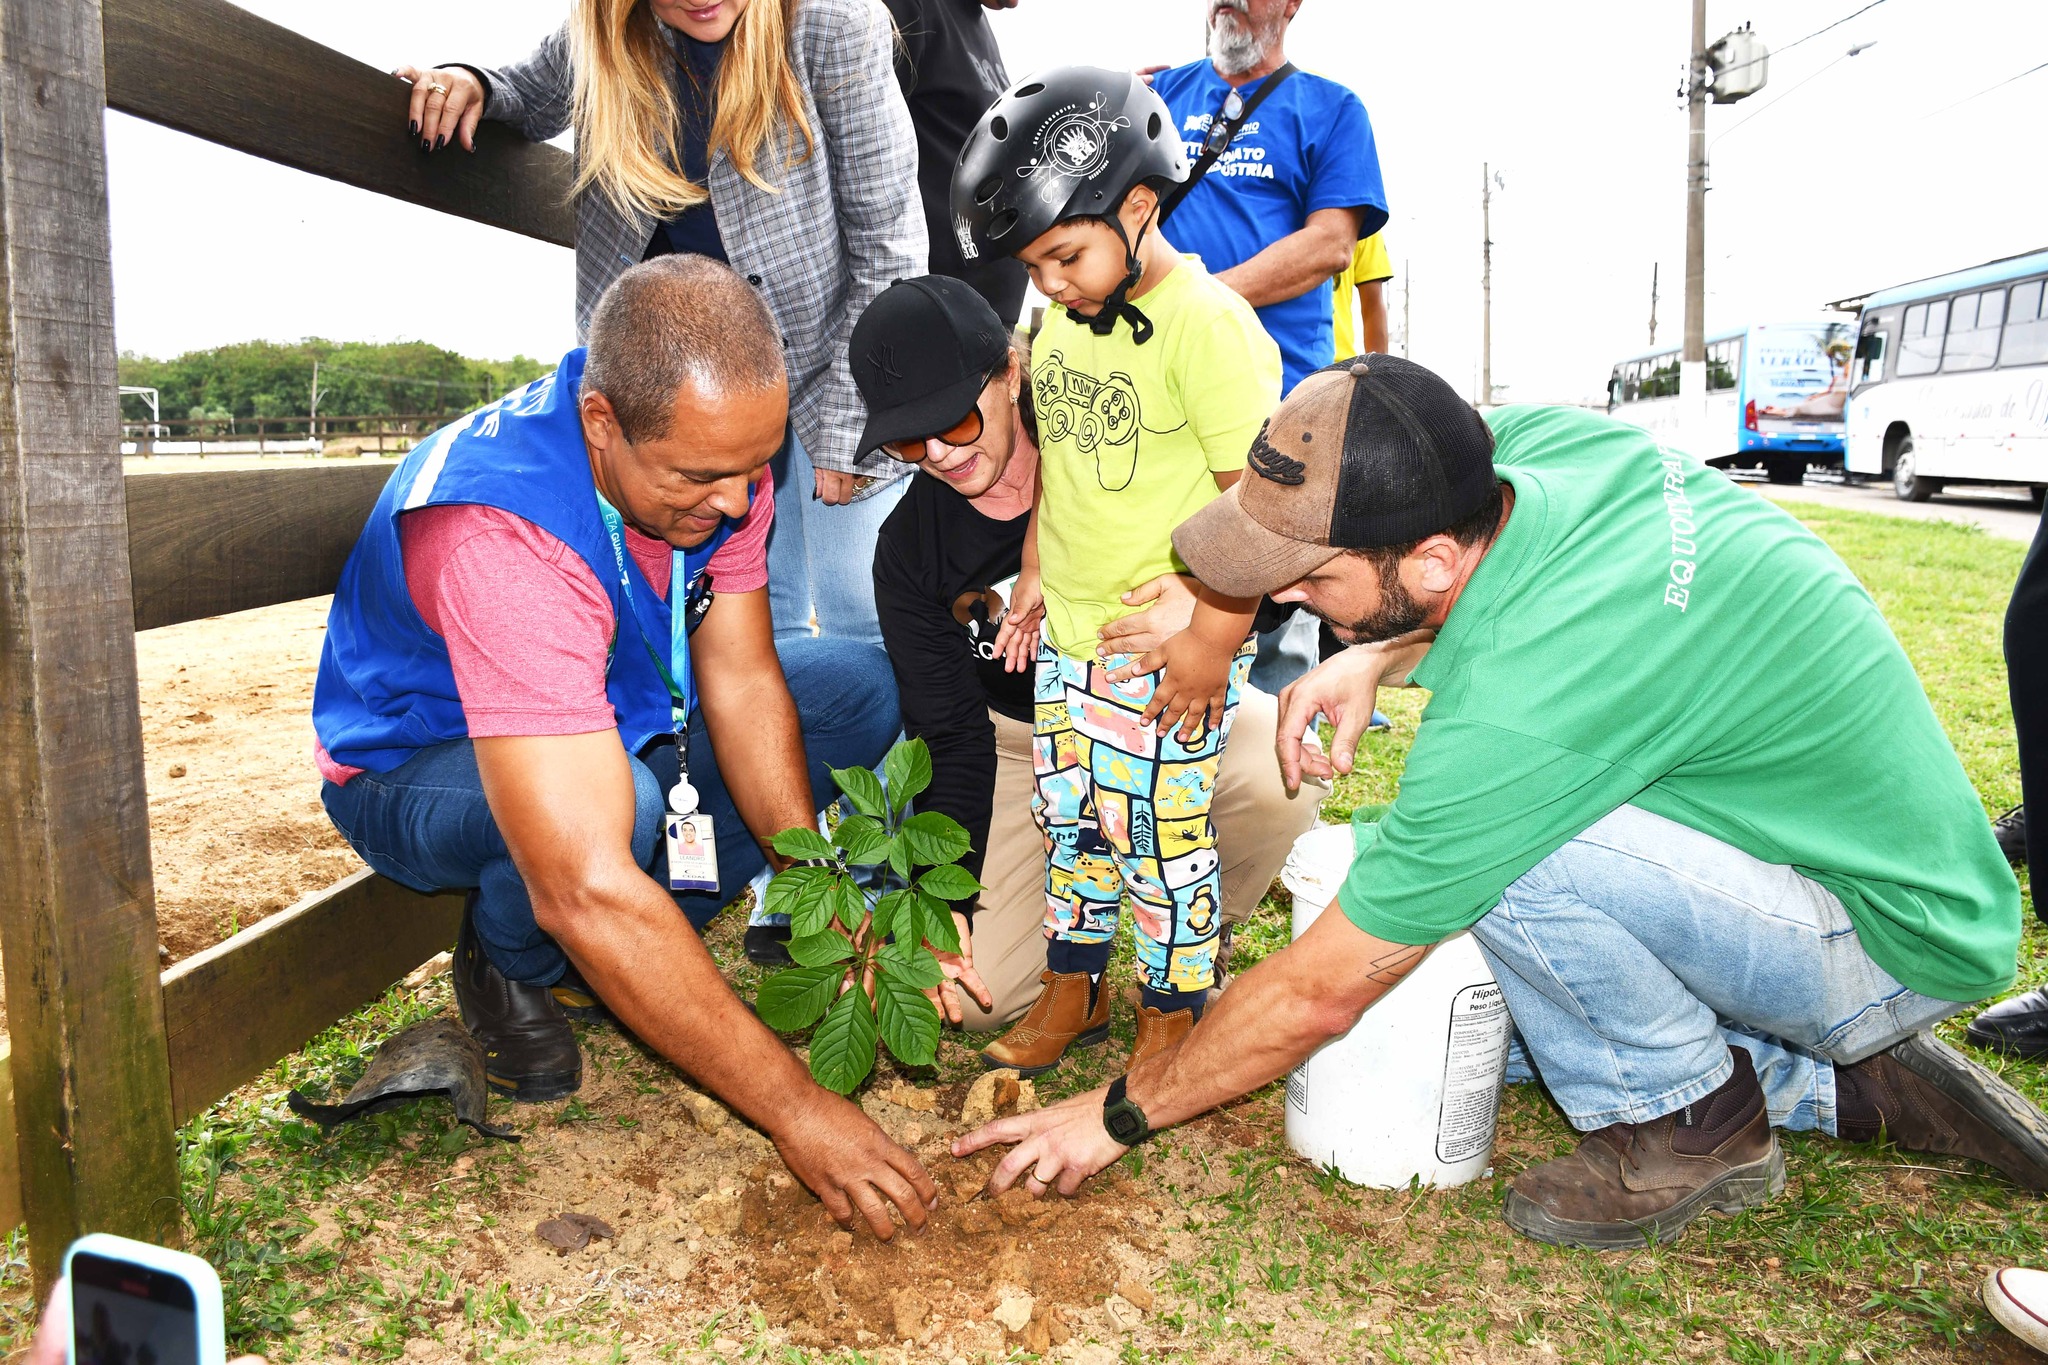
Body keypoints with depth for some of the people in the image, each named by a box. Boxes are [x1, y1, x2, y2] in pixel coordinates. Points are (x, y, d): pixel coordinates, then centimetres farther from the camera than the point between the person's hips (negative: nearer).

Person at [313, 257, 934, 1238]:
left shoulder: (716, 454, -19)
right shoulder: (501, 534, -41)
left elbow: (742, 682, -14)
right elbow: (588, 890, -45)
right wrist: (797, 1110, -42)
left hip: (618, 709, 7)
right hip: (418, 768, -6)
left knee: (863, 689, -7)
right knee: (621, 806, -40)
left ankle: (623, 959, -4)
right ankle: (510, 963, -3)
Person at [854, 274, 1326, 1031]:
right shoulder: (909, 549, -9)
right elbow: (949, 734, -7)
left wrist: (1211, 601, -41)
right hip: (1021, 741, 2)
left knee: (1284, 773, -35)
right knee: (977, 992, -12)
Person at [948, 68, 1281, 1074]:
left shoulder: (1209, 325, -18)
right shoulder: (1060, 317, 7)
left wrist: (1214, 640, -17)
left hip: (1169, 648, -7)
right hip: (1069, 631, 8)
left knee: (1159, 834, 3)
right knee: (1068, 812, 17)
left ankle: (1174, 1020, 24)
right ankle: (1073, 988, 36)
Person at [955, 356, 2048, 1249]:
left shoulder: (1517, 709, -37)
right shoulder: (1541, 438, -15)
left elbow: (1318, 993, -26)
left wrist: (1119, 1114, -10)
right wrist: (1377, 658, -4)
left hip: (1895, 940, -8)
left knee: (1507, 846, -32)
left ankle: (1689, 1129, -4)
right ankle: (1850, 1084, 13)